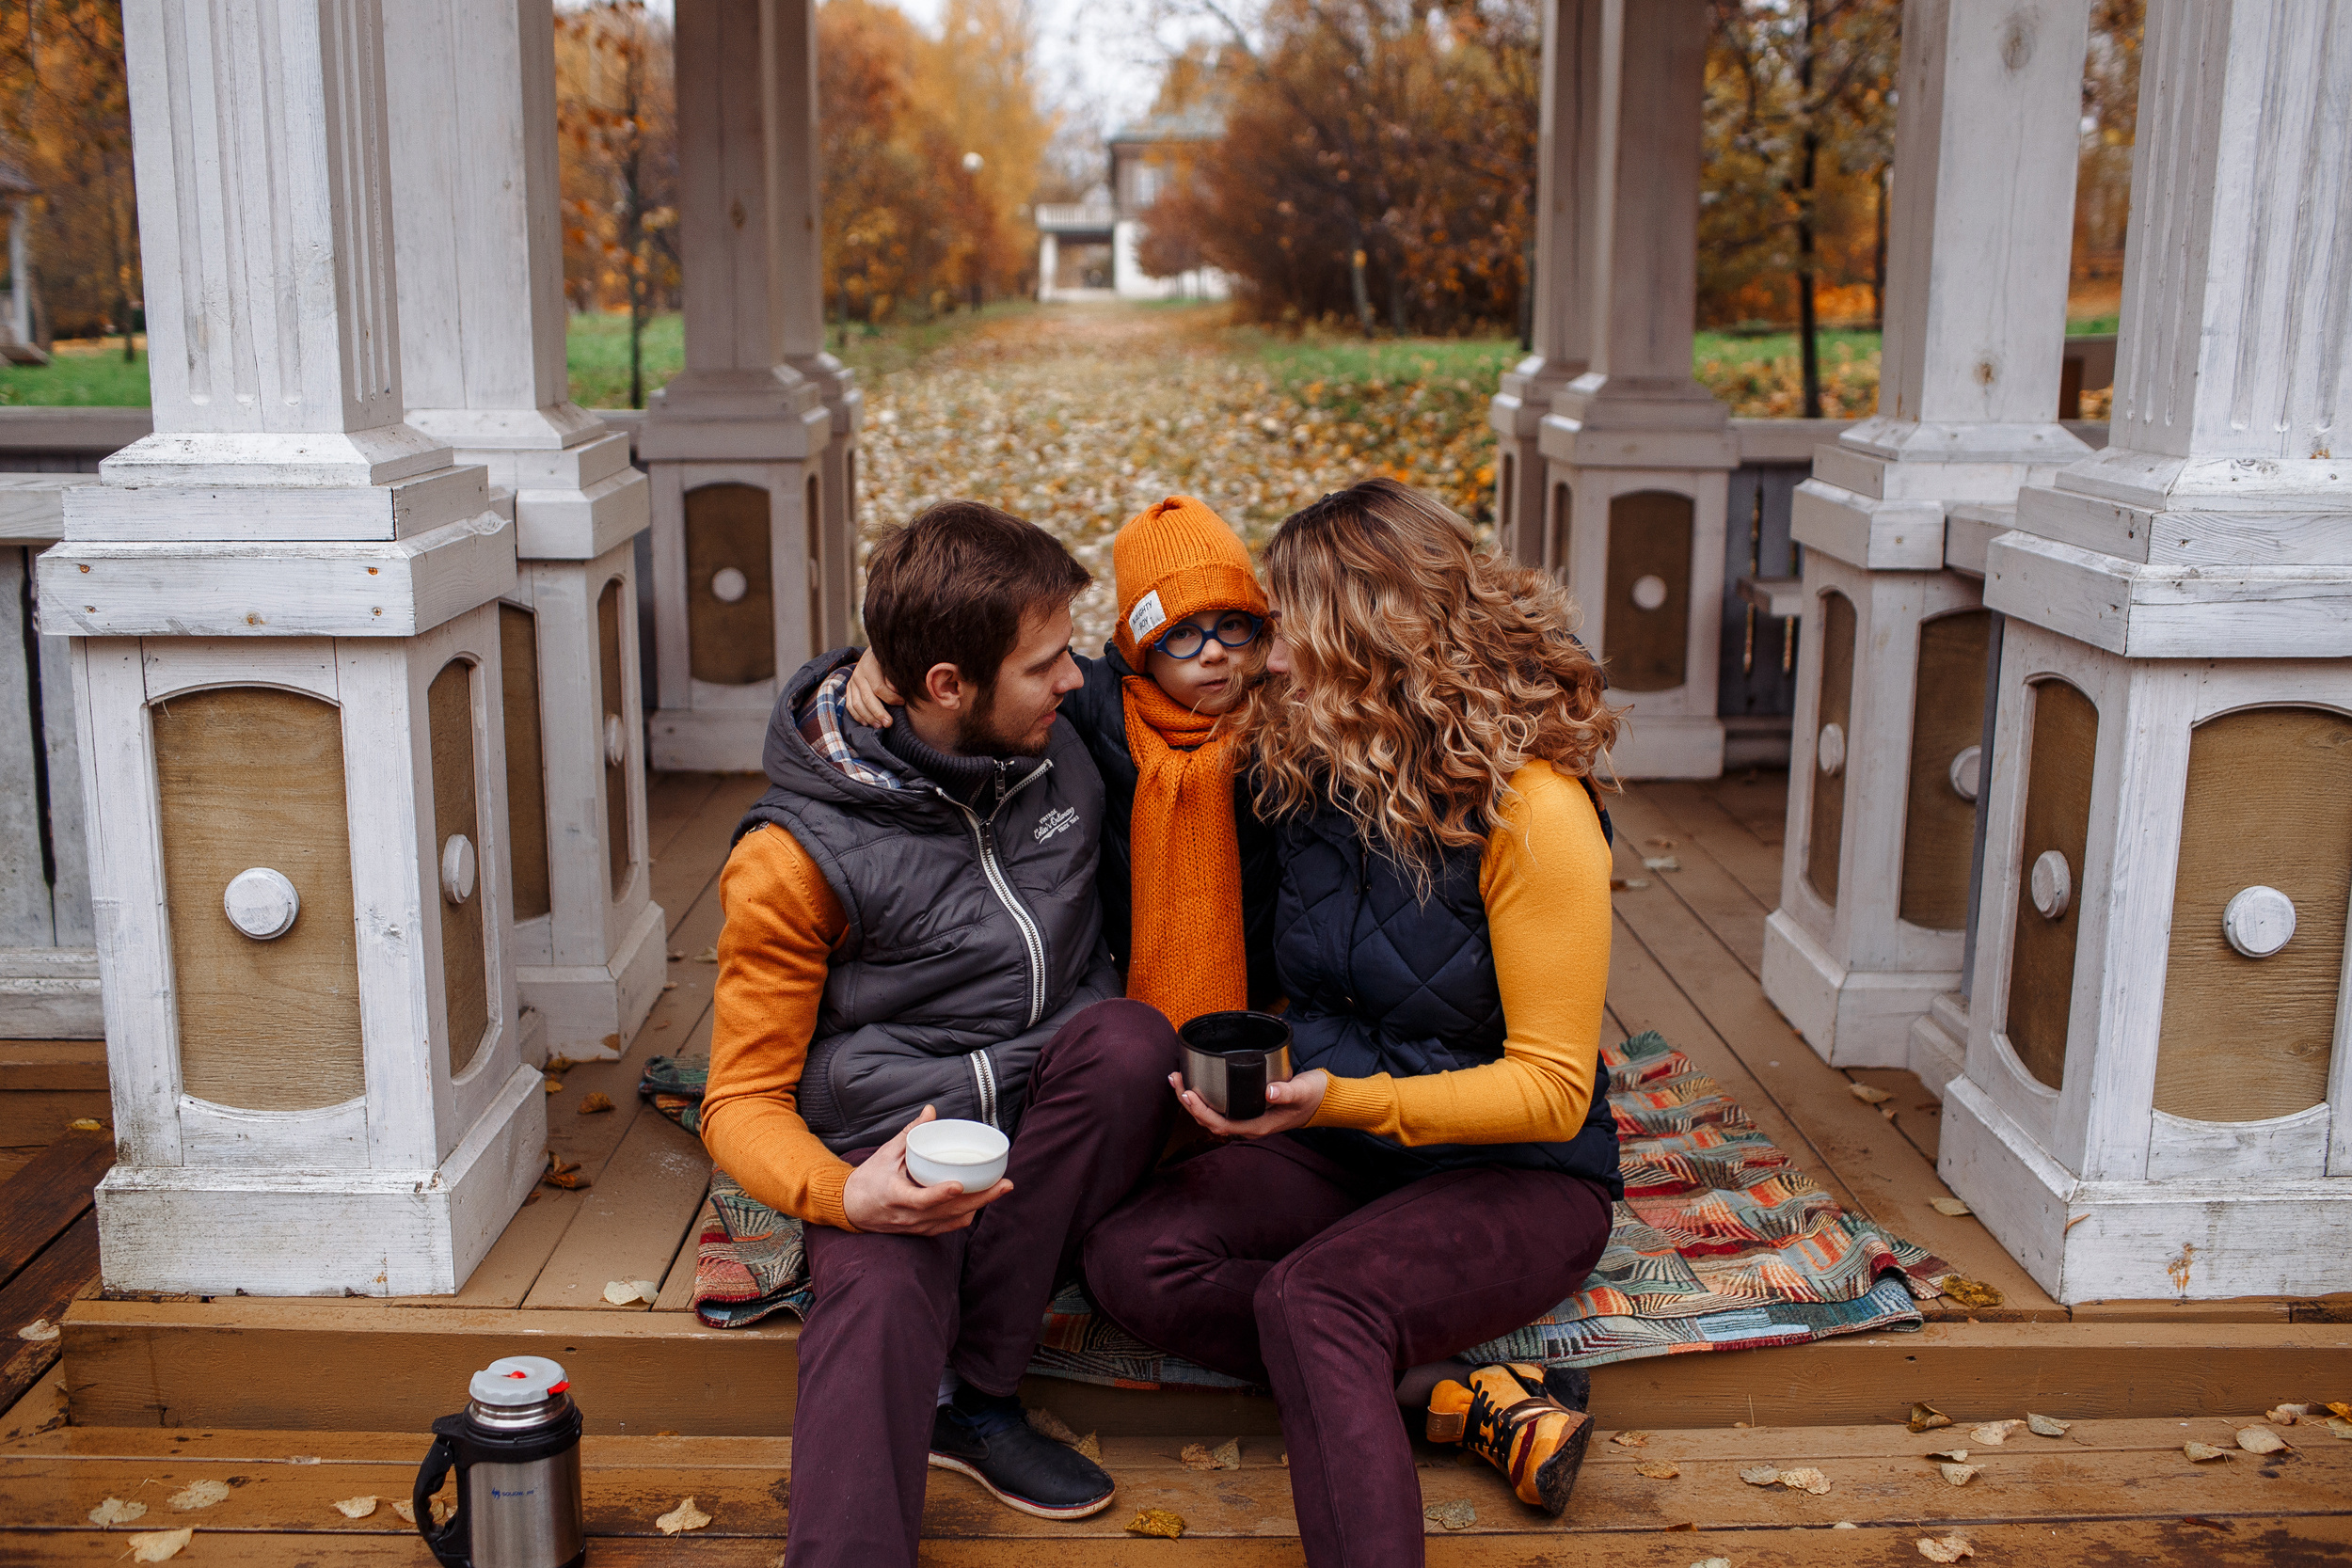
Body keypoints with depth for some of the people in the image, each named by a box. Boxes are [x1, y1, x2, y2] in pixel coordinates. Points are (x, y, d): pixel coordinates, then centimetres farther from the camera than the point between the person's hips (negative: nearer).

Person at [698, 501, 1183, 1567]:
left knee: (1129, 1039, -28)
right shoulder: (796, 854, -10)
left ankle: (969, 1393, -18)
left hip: (1064, 1138, 4)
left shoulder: (1067, 752, 2)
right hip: (901, 1156, -3)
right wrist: (844, 1193, -26)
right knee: (880, 1297, -35)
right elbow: (743, 1101, -7)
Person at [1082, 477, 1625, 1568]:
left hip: (1519, 1177, -6)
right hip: (1339, 1150, 7)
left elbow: (1550, 1089, -16)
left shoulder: (1532, 806, -17)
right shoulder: (1309, 772, 2)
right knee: (1130, 1255, -20)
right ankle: (1464, 1396, -19)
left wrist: (1348, 1100, -28)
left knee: (1311, 1300, -34)